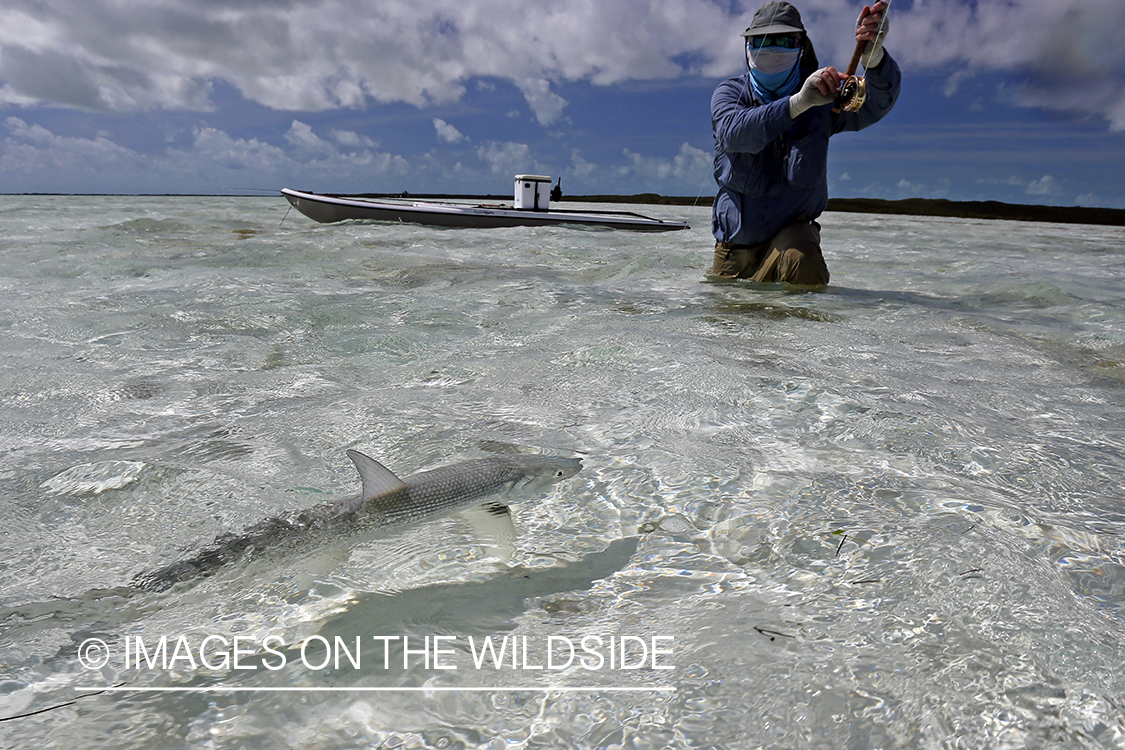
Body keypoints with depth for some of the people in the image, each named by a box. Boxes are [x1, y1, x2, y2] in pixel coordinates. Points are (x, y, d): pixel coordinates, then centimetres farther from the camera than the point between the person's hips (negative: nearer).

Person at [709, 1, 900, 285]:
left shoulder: (822, 93, -1)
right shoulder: (729, 93, -3)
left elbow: (875, 105, -21)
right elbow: (734, 132, -27)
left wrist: (873, 56, -43)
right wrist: (798, 103, -41)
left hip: (792, 228, -1)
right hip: (736, 238, 1)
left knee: (803, 263, -32)